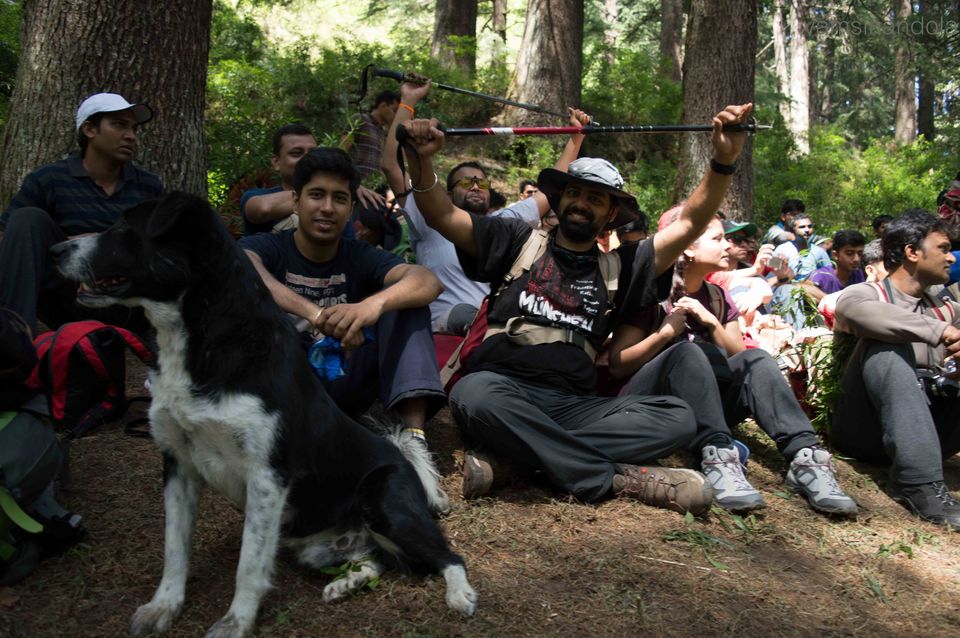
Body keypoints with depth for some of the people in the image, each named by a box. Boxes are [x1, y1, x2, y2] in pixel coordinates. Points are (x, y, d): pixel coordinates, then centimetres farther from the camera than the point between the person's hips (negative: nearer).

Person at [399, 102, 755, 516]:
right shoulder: (522, 243, 16)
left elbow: (690, 224, 14)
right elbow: (441, 216, 9)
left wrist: (722, 163, -1)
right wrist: (421, 161, -10)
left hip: (576, 404, 3)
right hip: (506, 389, -3)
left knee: (677, 418, -22)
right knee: (474, 394, -40)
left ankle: (510, 455, -28)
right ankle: (613, 478, -29)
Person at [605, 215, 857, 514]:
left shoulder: (718, 298, 14)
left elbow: (741, 359, 5)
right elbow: (617, 366, -9)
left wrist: (713, 323, -10)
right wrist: (665, 333, -21)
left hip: (702, 408, 5)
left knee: (756, 359, -19)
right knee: (688, 352, -33)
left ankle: (805, 456, -34)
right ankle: (717, 456, -47)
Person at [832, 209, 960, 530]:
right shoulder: (869, 294, 1)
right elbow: (849, 307, -26)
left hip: (926, 428, 5)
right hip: (862, 428, -4)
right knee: (887, 351, -30)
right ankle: (920, 483, -39)